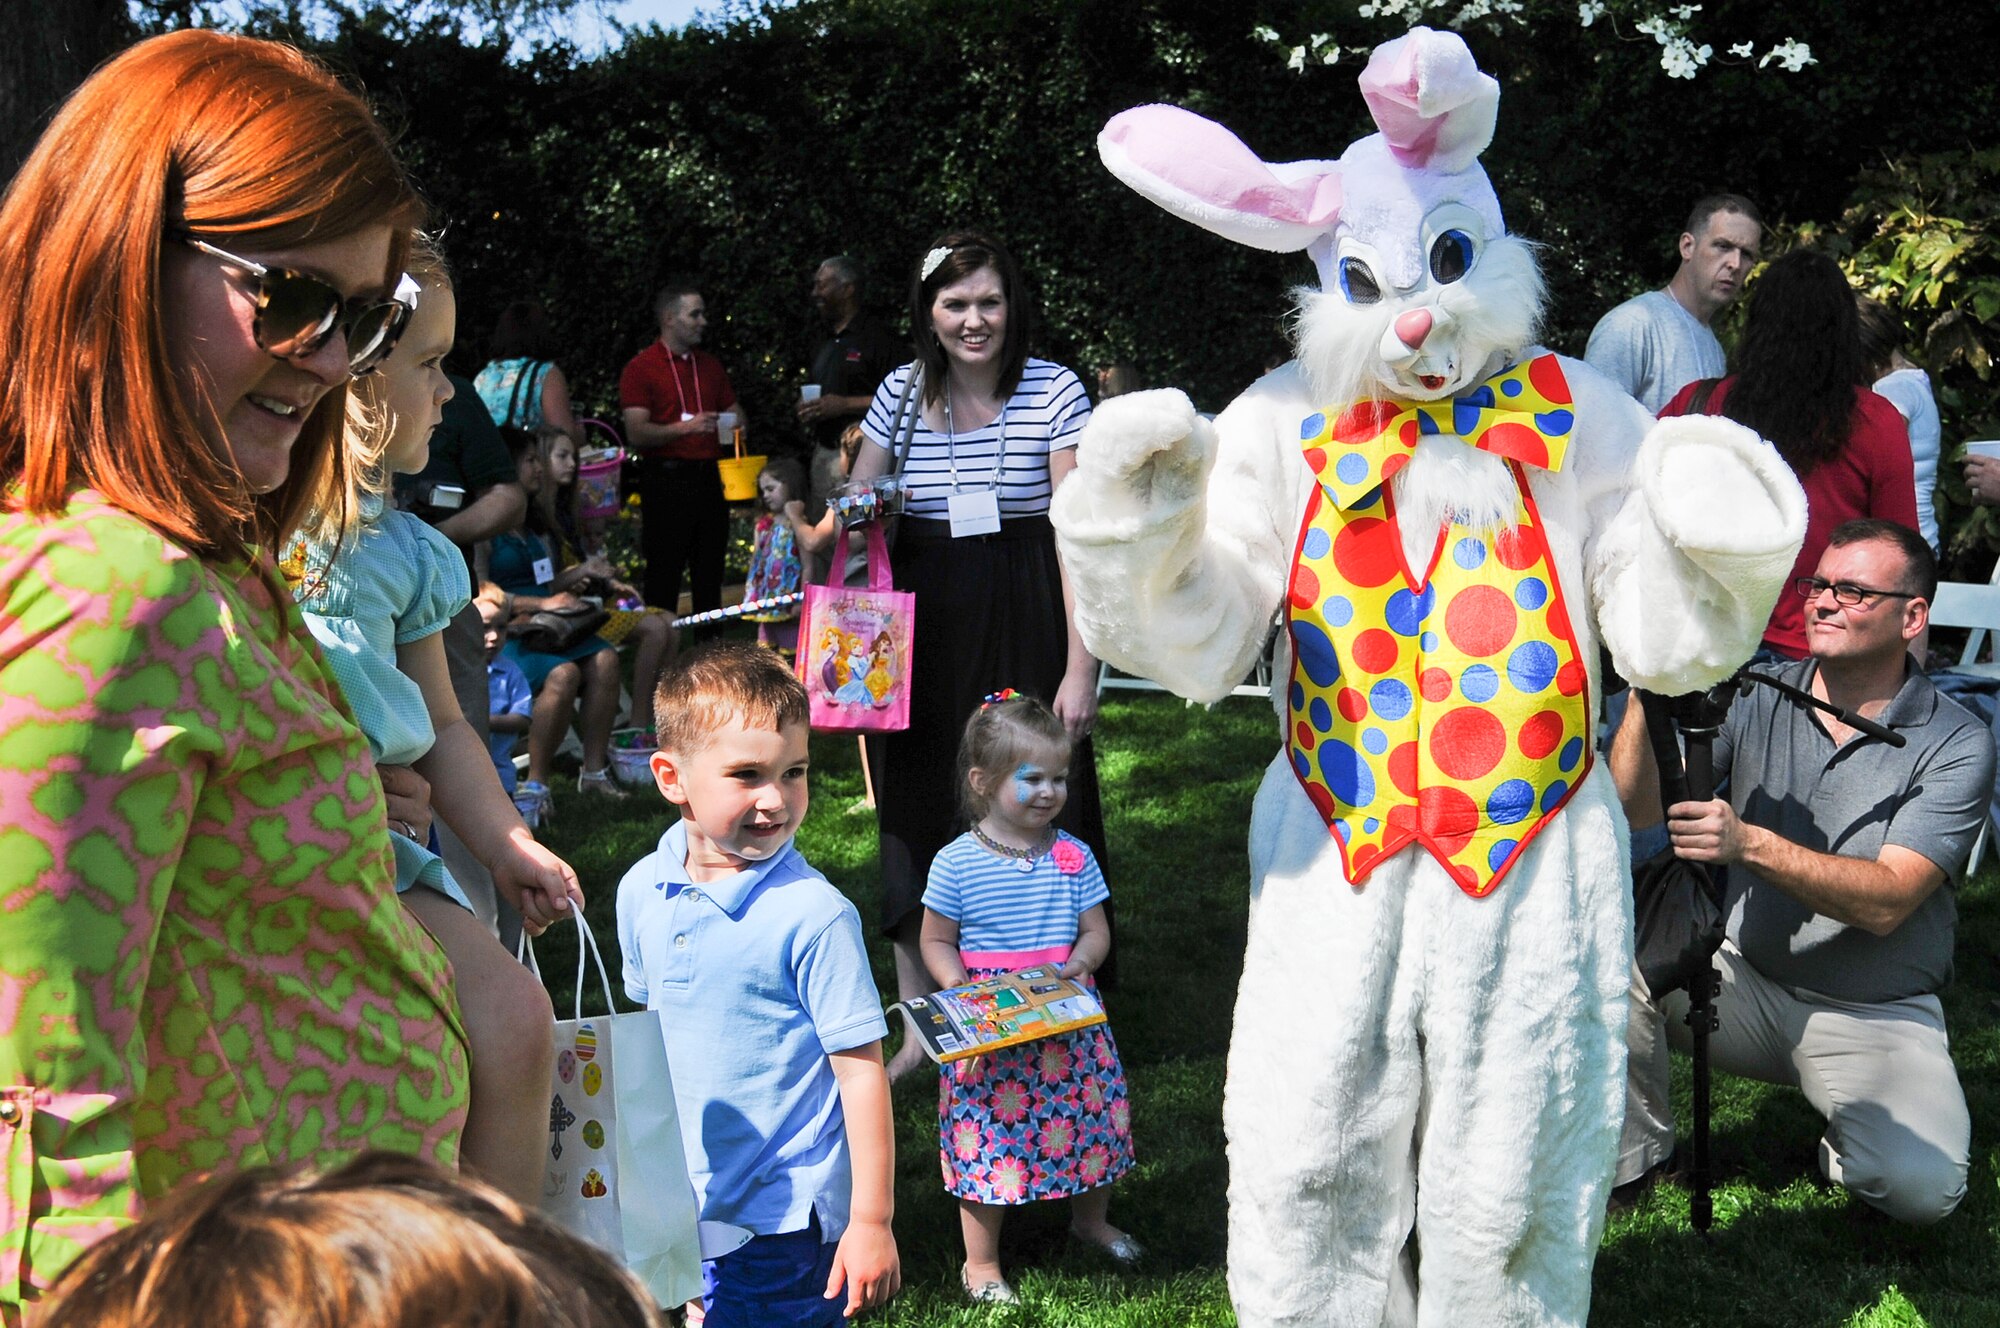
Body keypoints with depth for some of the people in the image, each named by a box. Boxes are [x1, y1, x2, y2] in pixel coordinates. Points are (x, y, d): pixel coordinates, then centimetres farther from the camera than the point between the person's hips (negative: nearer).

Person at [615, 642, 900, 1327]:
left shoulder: (814, 915, -18)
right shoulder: (641, 891, -1)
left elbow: (861, 1070, -15)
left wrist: (872, 1220, -14)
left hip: (783, 1213, -5)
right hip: (678, 1201, 6)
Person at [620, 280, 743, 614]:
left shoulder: (710, 366, 17)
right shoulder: (640, 369, -3)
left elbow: (733, 411, 27)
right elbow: (636, 433, -12)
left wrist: (737, 426, 3)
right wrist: (685, 427, -24)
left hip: (708, 476, 6)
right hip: (666, 479, -6)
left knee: (710, 573, 9)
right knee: (664, 574, -5)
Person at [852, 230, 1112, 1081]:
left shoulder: (1055, 394, -7)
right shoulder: (900, 394, 4)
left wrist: (1081, 666, -13)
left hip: (1023, 630, -4)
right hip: (923, 633, 4)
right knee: (917, 815, 8)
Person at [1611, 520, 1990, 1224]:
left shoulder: (1955, 744, -10)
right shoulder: (1758, 697, -2)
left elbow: (1886, 902, -22)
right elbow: (1635, 807, -12)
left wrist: (1749, 843, -37)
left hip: (1877, 1015, -2)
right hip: (1745, 981, 3)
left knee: (1922, 1185, -27)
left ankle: (1848, 1146, 10)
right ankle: (1636, 1147, 1)